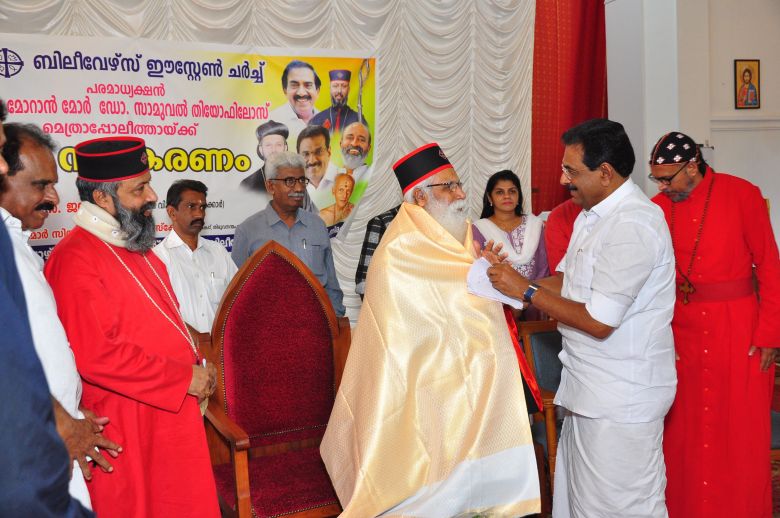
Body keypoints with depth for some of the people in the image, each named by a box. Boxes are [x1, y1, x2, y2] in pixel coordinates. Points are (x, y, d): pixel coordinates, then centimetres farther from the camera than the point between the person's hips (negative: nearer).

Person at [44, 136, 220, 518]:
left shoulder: (135, 247, 12)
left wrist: (195, 365, 5)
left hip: (172, 411, 8)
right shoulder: (76, 260, -18)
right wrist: (184, 377, -19)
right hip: (128, 427, -8)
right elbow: (95, 354, -25)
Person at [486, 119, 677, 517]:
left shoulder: (632, 226, -22)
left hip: (621, 395, -10)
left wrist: (526, 290, -16)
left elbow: (598, 322, -23)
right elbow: (567, 280, 16)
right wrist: (510, 280, 1)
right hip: (590, 388, 10)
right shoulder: (592, 214, 11)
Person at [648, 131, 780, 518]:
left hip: (737, 329, -3)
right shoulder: (659, 206, 0)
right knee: (683, 428, 11)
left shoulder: (742, 195, -8)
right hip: (681, 330, 3)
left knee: (740, 430, 7)